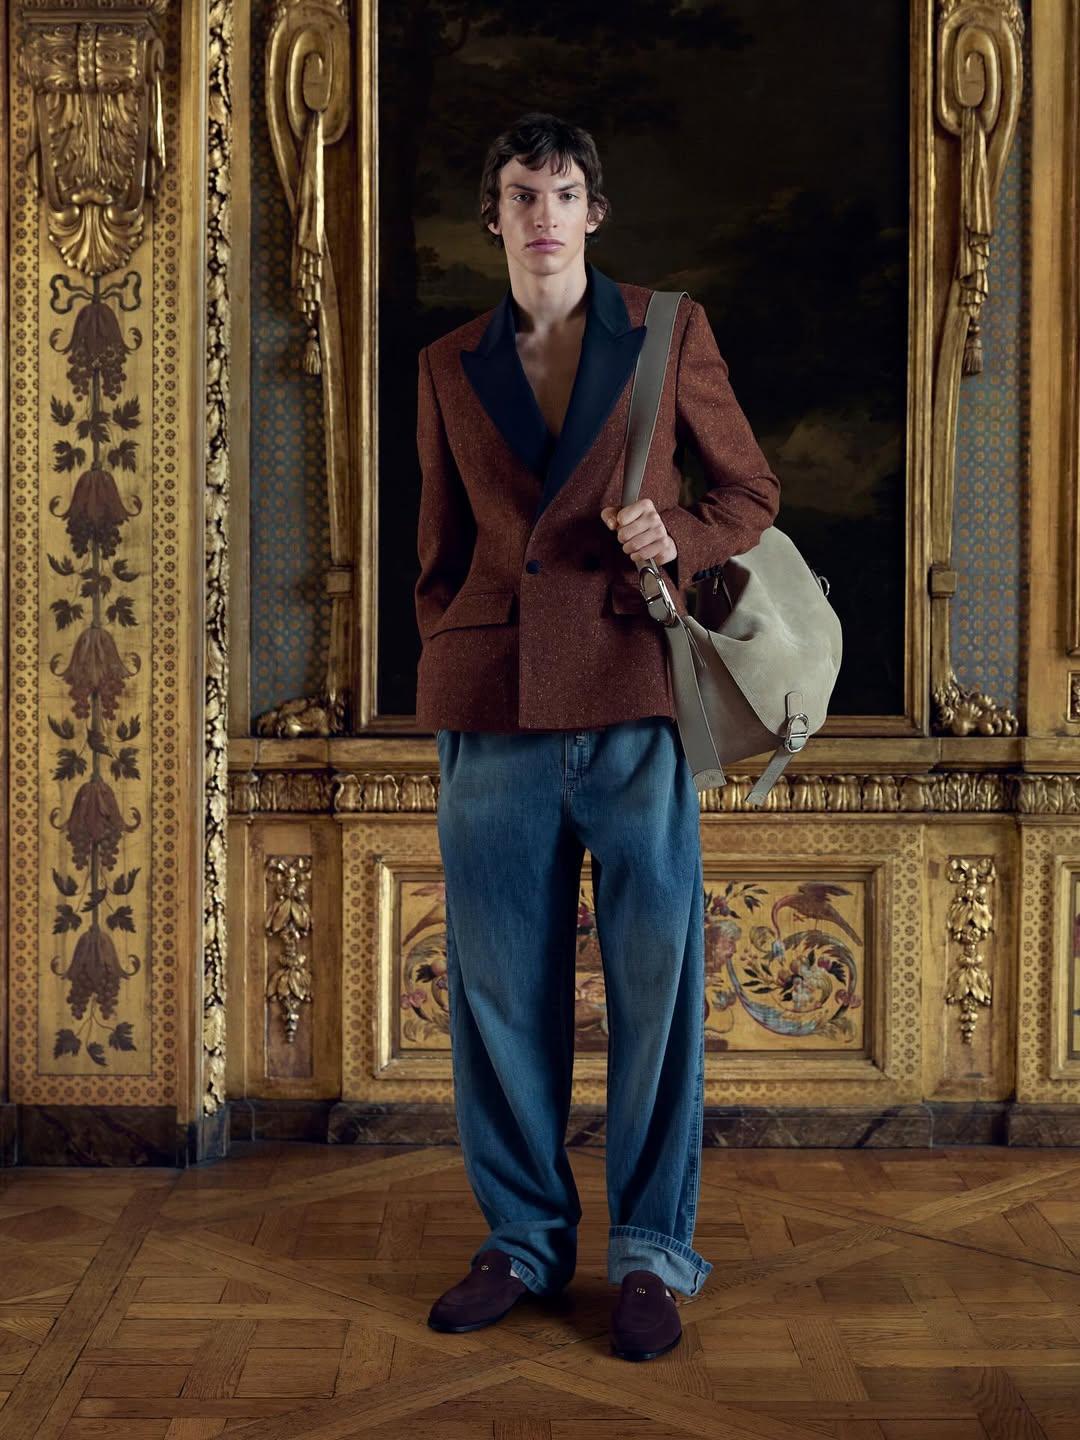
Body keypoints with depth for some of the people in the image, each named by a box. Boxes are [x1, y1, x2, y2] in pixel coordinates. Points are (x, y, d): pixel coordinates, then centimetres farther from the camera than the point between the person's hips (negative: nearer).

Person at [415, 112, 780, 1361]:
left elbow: (750, 490, 11)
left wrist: (678, 537, -9)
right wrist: (444, 679, 12)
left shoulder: (668, 332, 6)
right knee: (500, 988, 6)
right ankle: (524, 1236, 22)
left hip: (632, 700, -2)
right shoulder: (450, 367, 12)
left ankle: (651, 1250, 15)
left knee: (655, 982, 1)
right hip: (492, 711, 2)